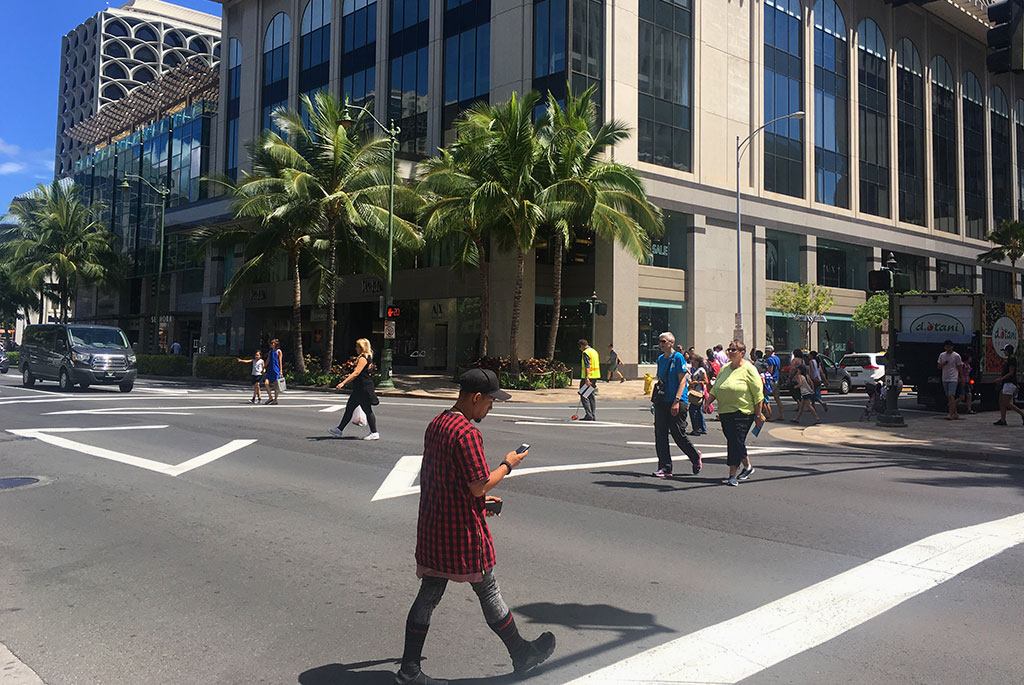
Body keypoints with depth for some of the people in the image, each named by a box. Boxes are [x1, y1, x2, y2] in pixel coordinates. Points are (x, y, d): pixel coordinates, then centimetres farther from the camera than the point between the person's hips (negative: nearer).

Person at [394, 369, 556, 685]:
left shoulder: (436, 424, 8)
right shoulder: (467, 433, -22)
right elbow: (480, 485, -22)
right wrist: (508, 465, -7)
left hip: (432, 526, 8)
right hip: (463, 531, -8)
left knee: (428, 594, 12)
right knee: (488, 593, 8)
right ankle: (522, 655, 27)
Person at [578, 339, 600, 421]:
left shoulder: (586, 353, -11)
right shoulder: (594, 351, 17)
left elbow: (587, 367, -21)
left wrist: (586, 378, -26)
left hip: (588, 377, -9)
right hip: (595, 377, 9)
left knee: (584, 397, -4)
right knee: (592, 396, 11)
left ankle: (589, 415, -8)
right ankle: (593, 416, 12)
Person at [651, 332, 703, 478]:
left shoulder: (678, 357, -7)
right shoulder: (660, 358, 14)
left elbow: (682, 381, -12)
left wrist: (676, 401, -20)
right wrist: (656, 399, 16)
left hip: (677, 401, -7)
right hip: (662, 401, 7)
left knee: (678, 434, -2)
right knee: (660, 434, 1)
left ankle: (696, 458, 23)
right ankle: (665, 468, 5)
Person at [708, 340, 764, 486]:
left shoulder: (748, 369, -7)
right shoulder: (724, 369, 13)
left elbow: (758, 394, -7)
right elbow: (715, 389, 17)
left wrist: (758, 415, -8)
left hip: (743, 413, -7)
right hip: (725, 412, 7)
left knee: (736, 442, -9)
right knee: (733, 442, 13)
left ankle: (732, 475, -5)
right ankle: (747, 466, 33)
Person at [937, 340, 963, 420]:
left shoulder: (956, 356, -3)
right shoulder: (942, 355, 8)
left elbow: (959, 367, 2)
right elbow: (939, 367, 12)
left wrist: (960, 378, -1)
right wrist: (943, 364, -9)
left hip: (953, 379, -5)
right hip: (945, 379, 5)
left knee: (951, 396, -16)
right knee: (948, 397, 9)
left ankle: (951, 414, -19)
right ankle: (955, 413, 19)